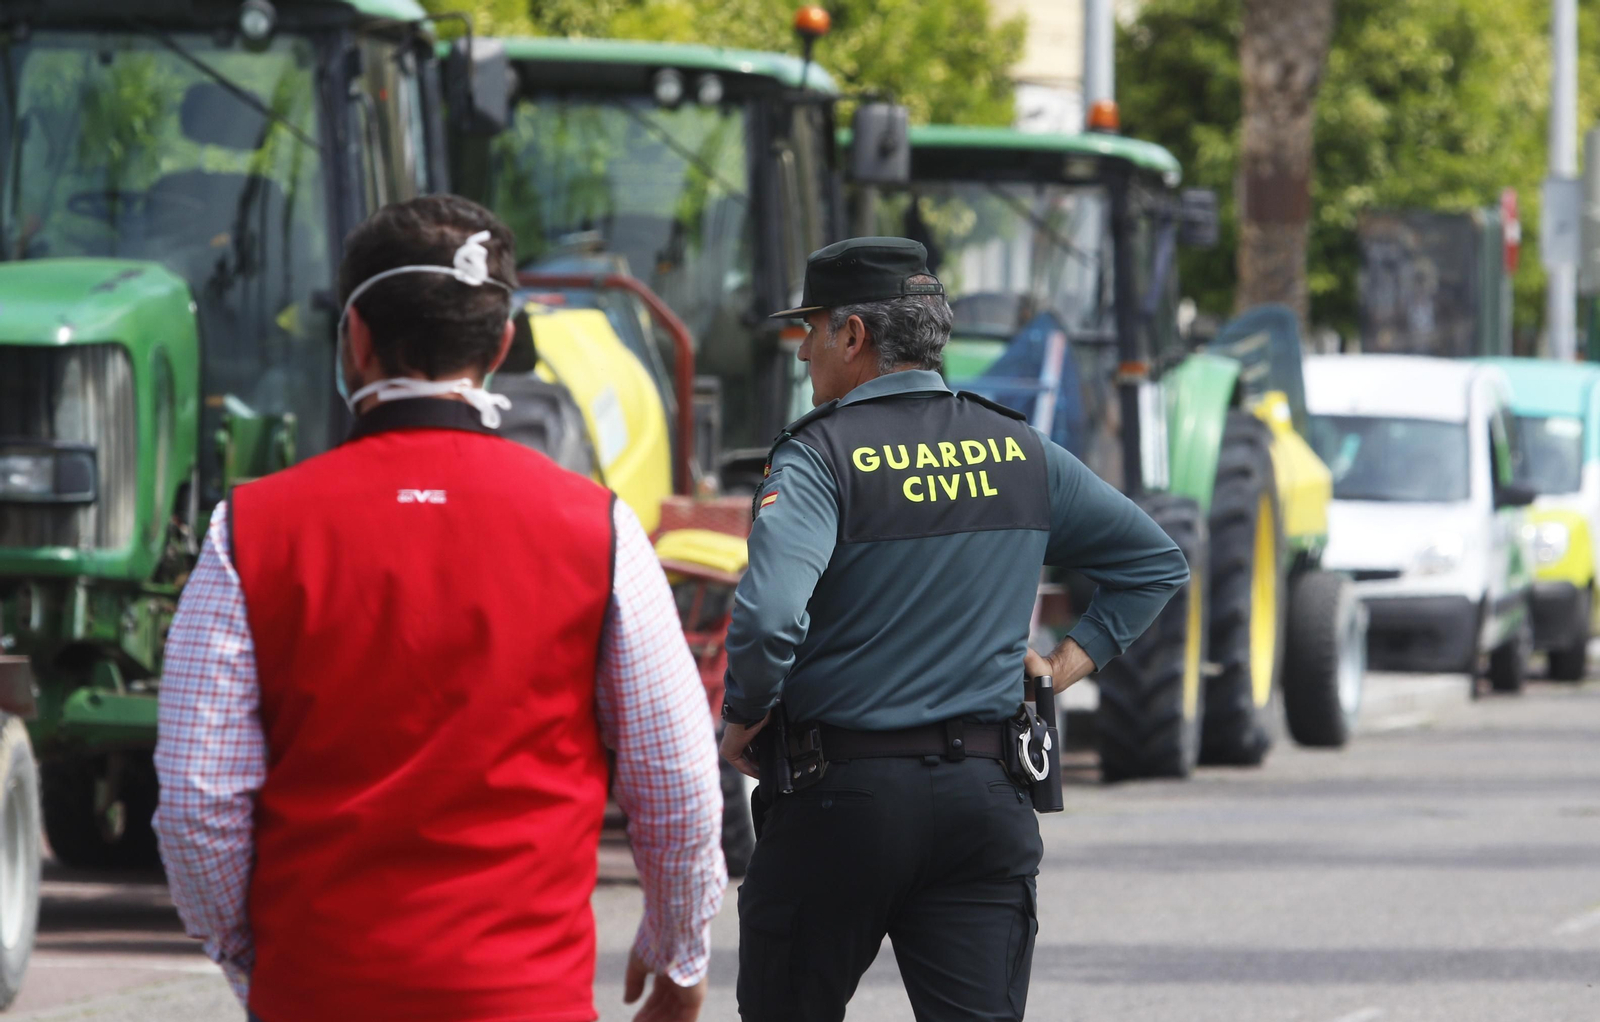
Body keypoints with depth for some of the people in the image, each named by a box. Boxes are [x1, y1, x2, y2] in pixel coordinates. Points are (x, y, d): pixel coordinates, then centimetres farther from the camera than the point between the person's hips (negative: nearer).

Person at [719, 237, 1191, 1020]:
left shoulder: (823, 458, -10)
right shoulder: (1019, 452, 8)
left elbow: (768, 615, -26)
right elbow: (1156, 562, 19)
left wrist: (744, 718, -10)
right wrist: (1072, 661, 16)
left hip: (839, 792, -4)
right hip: (988, 797, 4)